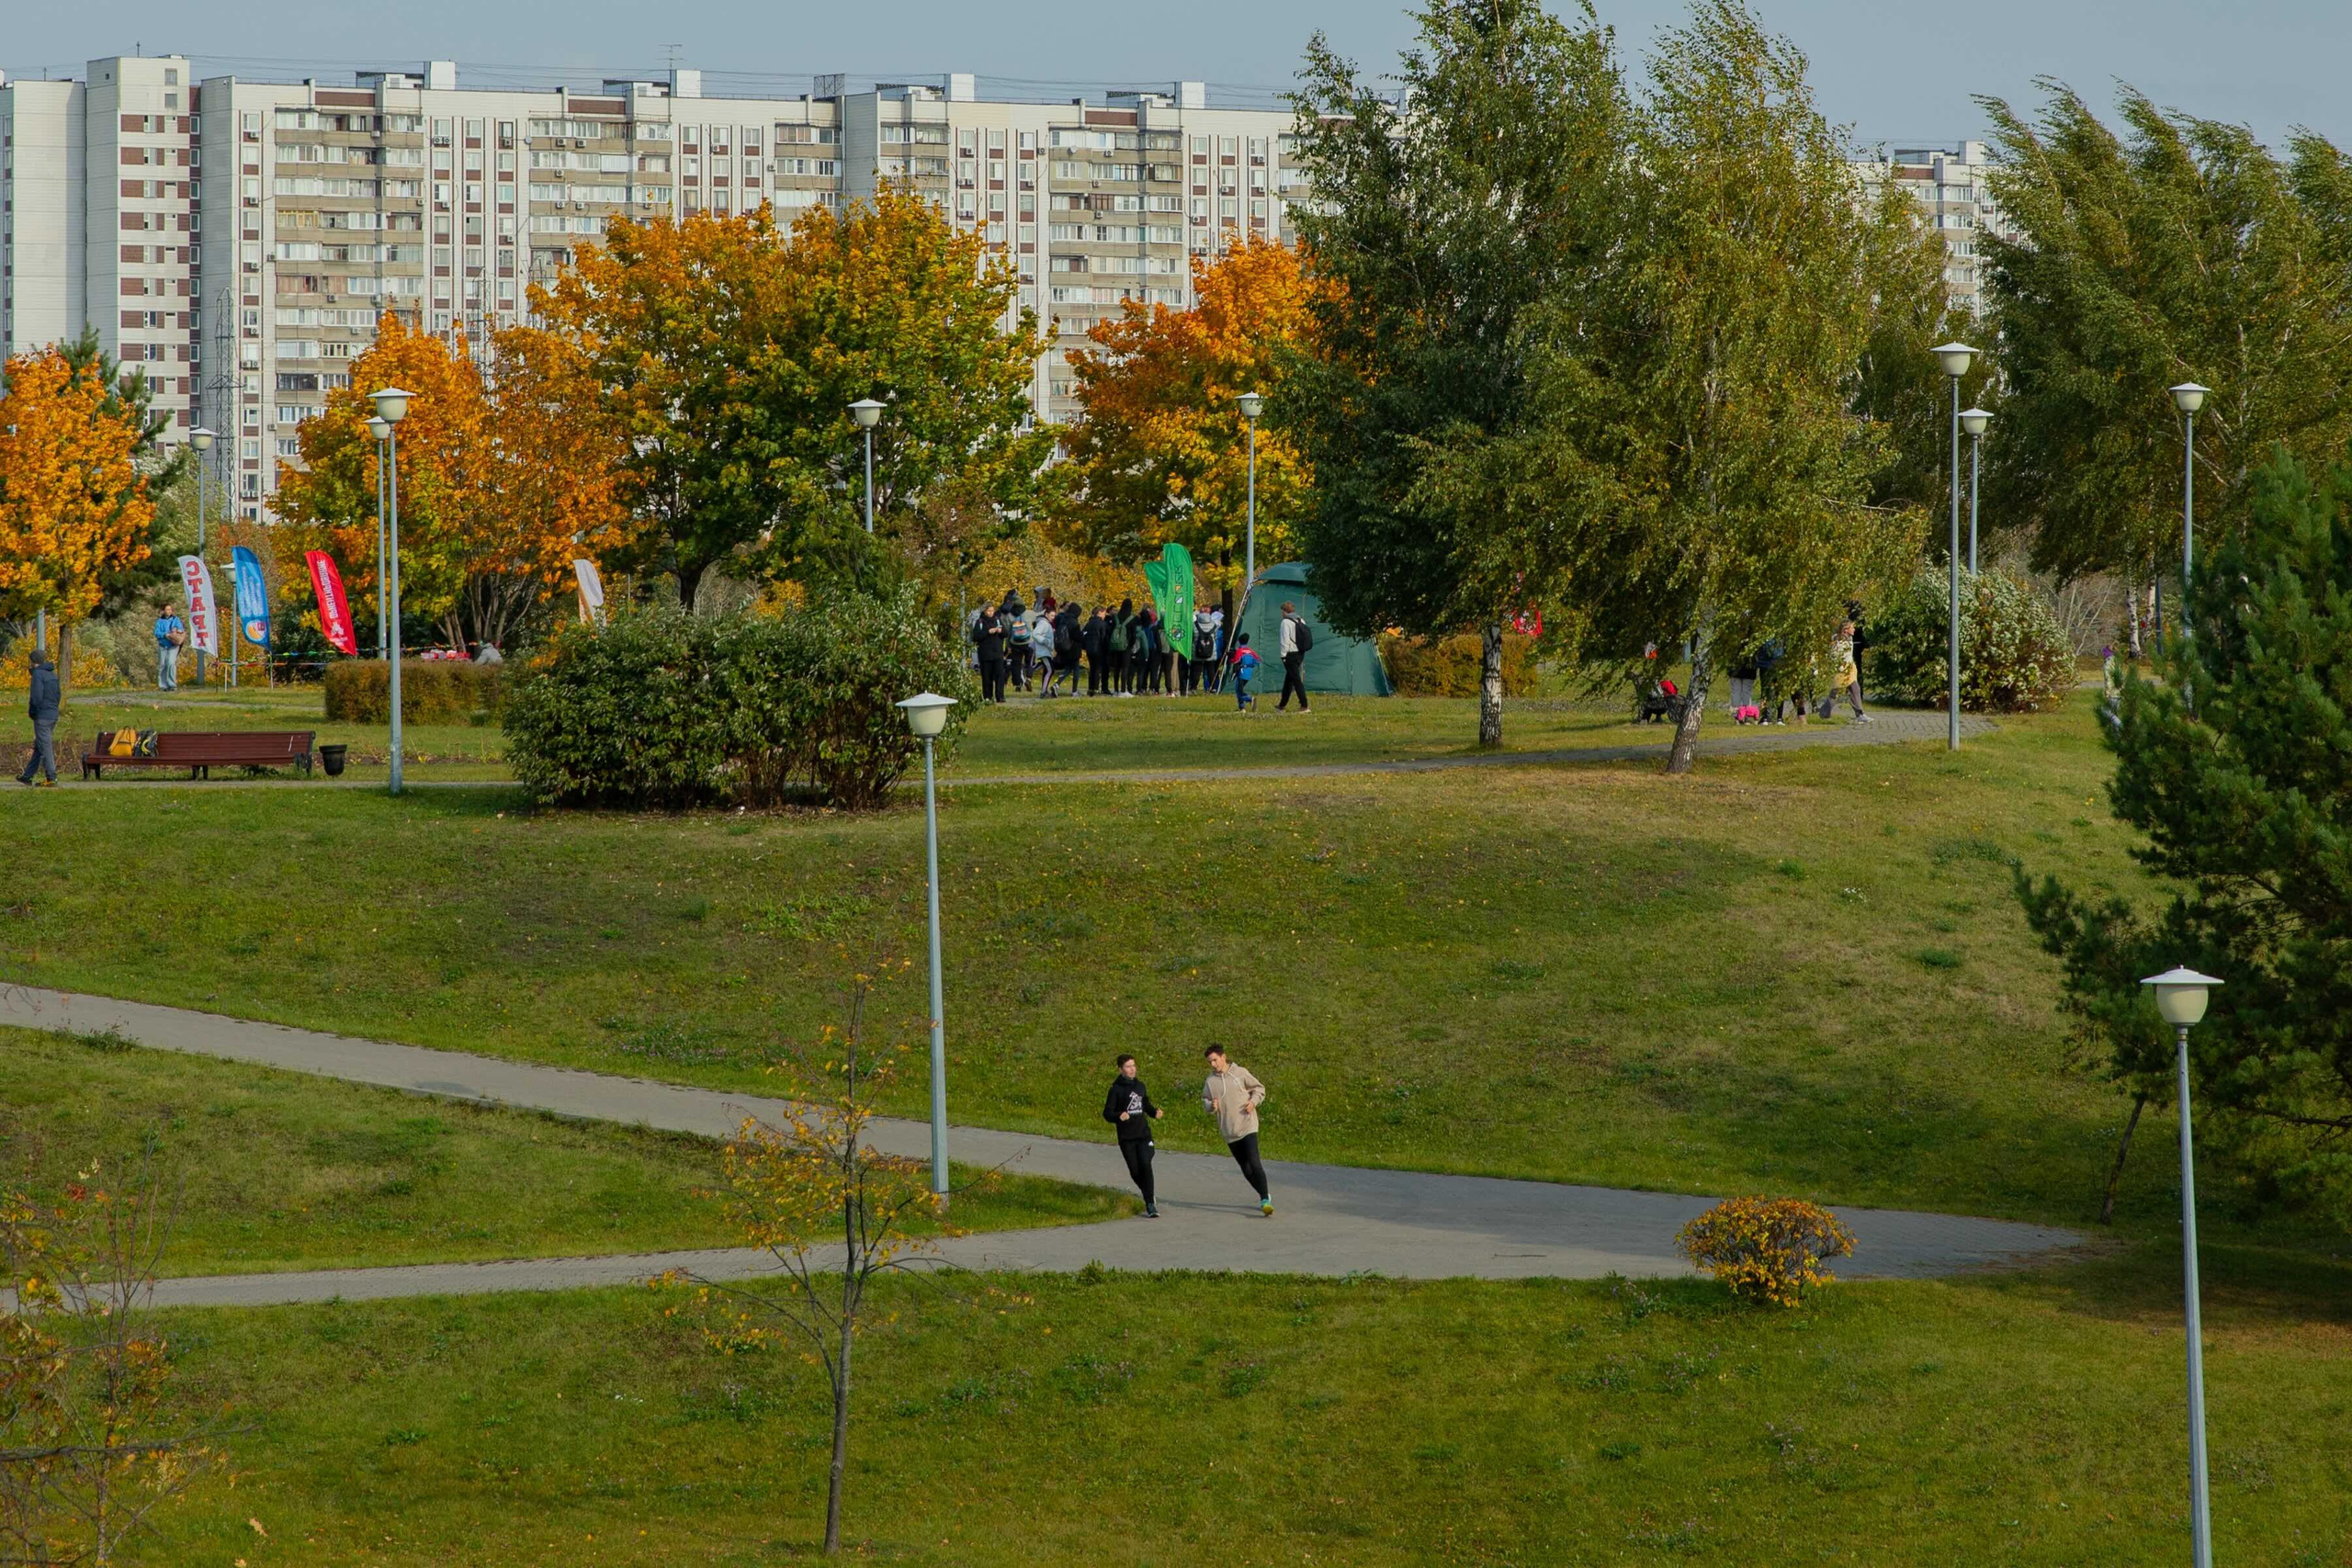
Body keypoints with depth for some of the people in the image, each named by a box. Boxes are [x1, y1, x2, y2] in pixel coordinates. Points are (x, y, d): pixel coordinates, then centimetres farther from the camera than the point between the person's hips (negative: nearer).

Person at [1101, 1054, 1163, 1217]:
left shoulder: (1140, 1086, 11)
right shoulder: (1116, 1089, -3)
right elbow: (1107, 1113, -5)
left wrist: (1155, 1112, 2)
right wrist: (1119, 1117, -26)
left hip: (1143, 1134, 2)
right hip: (1126, 1138, -2)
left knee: (1146, 1166, -14)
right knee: (1135, 1171, 2)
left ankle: (1150, 1204, -13)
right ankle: (1148, 1196, 28)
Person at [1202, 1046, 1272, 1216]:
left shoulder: (1240, 1073, -3)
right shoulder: (1211, 1081, 6)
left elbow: (1259, 1088, 8)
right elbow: (1205, 1099, 16)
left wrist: (1253, 1101, -11)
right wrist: (1211, 1106, -6)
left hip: (1247, 1126, -4)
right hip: (1229, 1132, 4)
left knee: (1254, 1162, -16)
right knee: (1245, 1167, 10)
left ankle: (1265, 1201, -18)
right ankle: (1264, 1195, 26)